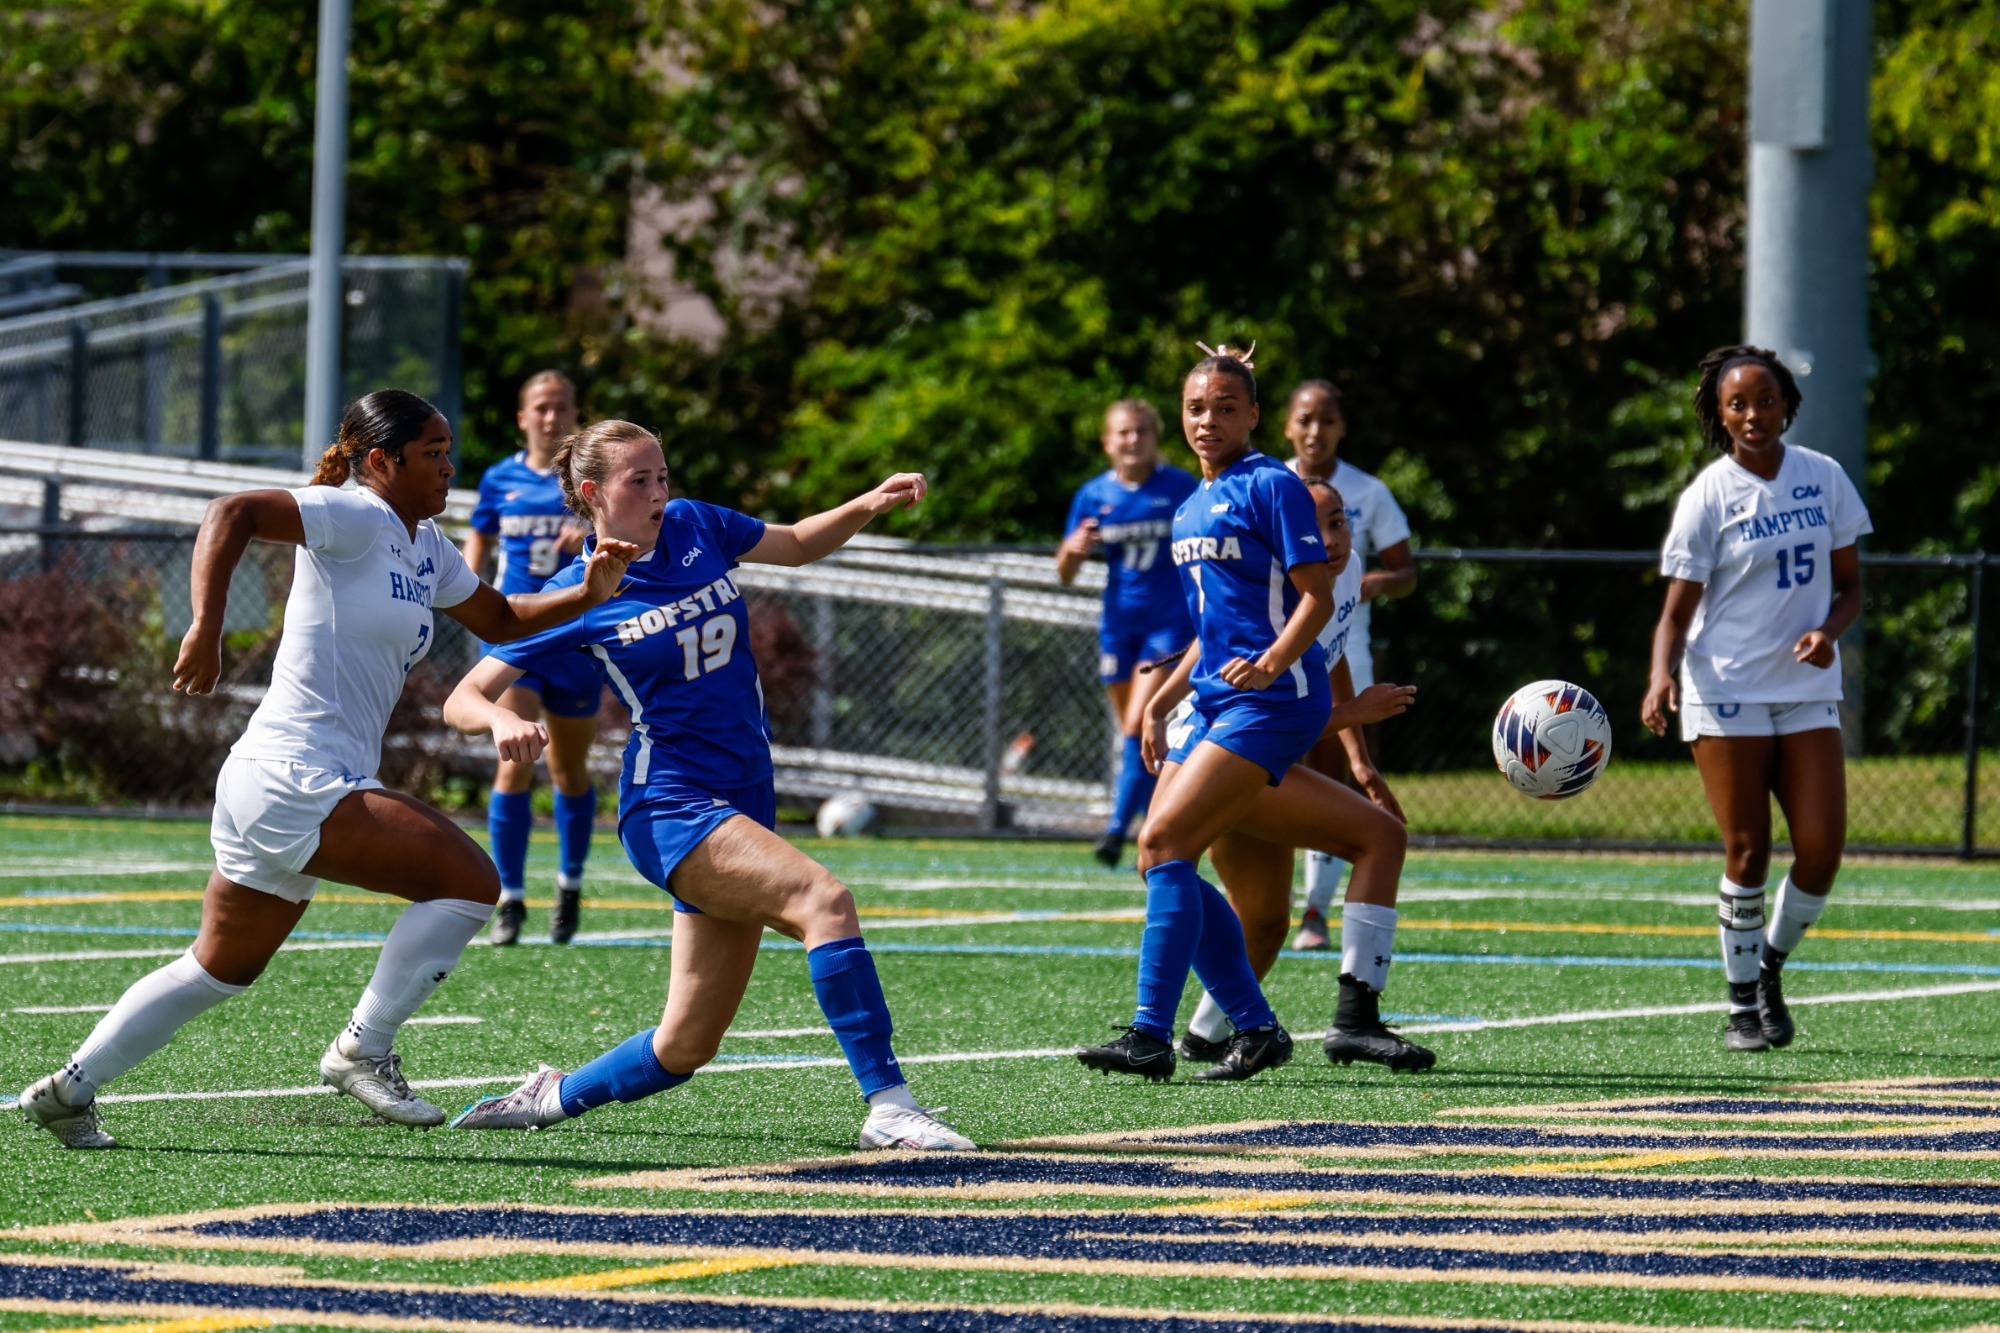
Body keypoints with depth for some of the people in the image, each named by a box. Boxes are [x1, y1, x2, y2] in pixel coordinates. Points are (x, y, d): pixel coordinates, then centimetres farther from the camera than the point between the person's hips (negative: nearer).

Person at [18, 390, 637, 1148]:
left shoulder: (425, 546, 16)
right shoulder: (357, 520, -11)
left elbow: (500, 621, 28)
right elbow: (233, 515, -22)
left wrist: (586, 595, 12)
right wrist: (205, 631, -31)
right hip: (290, 780, -10)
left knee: (223, 970, 19)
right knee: (467, 879, -15)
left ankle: (69, 1090, 24)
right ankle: (363, 1051, -6)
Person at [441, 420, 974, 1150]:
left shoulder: (697, 528, 9)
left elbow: (799, 544, 26)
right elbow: (463, 699, -2)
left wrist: (869, 505, 7)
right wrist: (504, 720, -26)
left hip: (743, 807, 6)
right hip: (669, 807, -6)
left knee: (685, 1046, 6)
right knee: (823, 899, -30)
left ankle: (553, 1097, 29)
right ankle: (888, 1105, -33)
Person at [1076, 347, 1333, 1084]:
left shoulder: (1271, 487, -7)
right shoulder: (1190, 510, 19)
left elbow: (1317, 597, -13)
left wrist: (1272, 662, -29)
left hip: (1273, 701, -9)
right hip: (1215, 703, 9)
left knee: (1162, 843, -18)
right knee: (1163, 857, 3)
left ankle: (1151, 1035, -20)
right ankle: (1257, 1028, 11)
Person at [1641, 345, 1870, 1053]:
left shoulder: (1824, 478, 5)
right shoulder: (1708, 496, -5)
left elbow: (1849, 582, 11)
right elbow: (1678, 608, -6)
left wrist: (1829, 631, -10)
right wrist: (1661, 676, -24)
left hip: (1807, 690, 3)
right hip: (1726, 692, -3)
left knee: (1822, 847, -5)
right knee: (1747, 851, -5)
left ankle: (1771, 967, 20)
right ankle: (1743, 1004, 9)